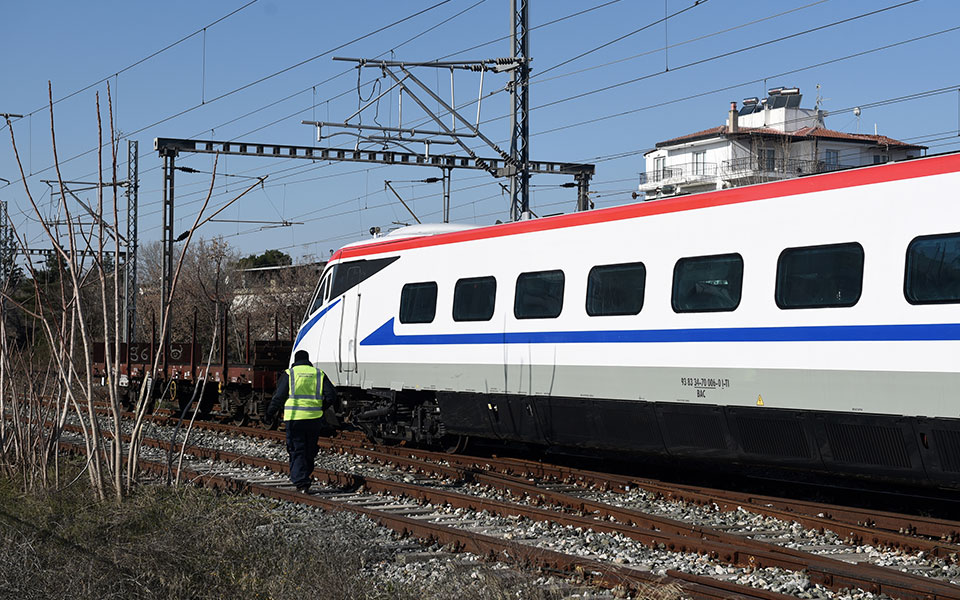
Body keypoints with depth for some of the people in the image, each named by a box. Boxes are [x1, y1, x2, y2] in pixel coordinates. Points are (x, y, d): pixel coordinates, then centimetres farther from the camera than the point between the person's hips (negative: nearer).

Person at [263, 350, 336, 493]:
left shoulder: (289, 374, 1)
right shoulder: (319, 374, 9)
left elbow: (278, 396, -3)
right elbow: (331, 395, 3)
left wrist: (270, 414, 7)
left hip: (294, 418, -2)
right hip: (314, 419, 2)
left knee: (297, 451, 1)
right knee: (310, 451, 15)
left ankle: (301, 483, -9)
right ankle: (303, 478, 23)